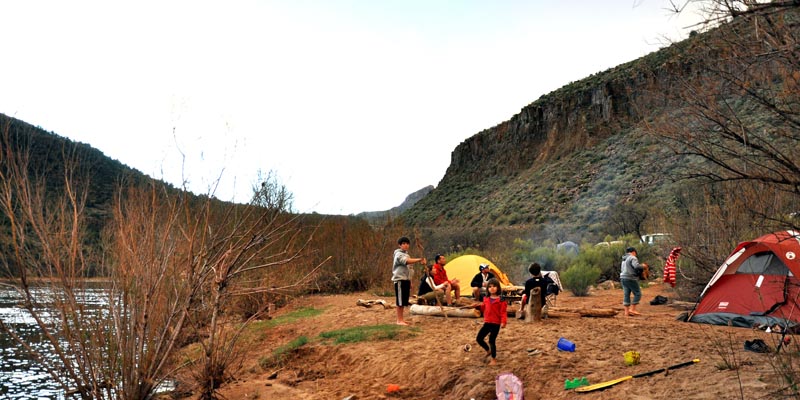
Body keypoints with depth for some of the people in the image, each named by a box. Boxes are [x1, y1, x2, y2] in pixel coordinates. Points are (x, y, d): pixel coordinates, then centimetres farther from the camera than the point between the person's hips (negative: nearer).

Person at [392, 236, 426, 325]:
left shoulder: (406, 254, 19)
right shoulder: (398, 254, -11)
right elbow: (407, 261, -32)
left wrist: (410, 281, 20)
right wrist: (420, 260, -43)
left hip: (406, 279, 9)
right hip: (399, 280, -9)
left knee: (404, 301, 10)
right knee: (400, 301, -6)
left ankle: (401, 319, 17)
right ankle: (399, 320, -3)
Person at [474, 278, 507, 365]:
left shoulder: (500, 300, -10)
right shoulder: (486, 299, 8)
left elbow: (503, 312, -13)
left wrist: (503, 322, -25)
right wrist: (480, 306, -1)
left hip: (496, 324, -6)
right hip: (487, 322, 6)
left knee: (492, 341, -2)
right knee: (479, 338, 6)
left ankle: (493, 359, 16)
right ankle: (488, 350, 32)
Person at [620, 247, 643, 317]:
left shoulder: (624, 259, 20)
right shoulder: (632, 258, -8)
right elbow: (637, 267, -22)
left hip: (623, 278, 9)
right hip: (631, 279, -9)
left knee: (626, 295, 6)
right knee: (637, 294, -1)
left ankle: (627, 312, 4)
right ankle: (632, 309, -6)